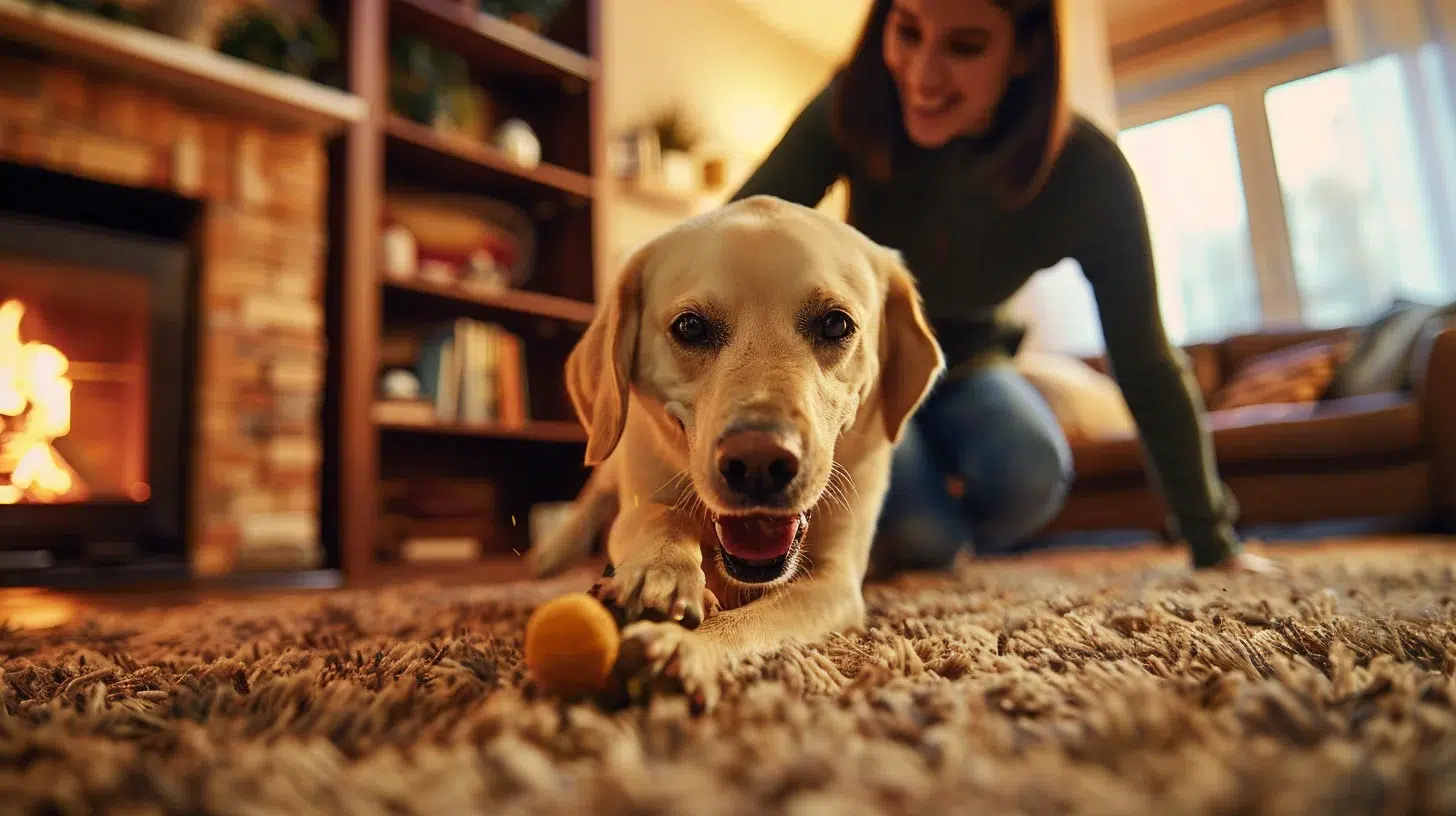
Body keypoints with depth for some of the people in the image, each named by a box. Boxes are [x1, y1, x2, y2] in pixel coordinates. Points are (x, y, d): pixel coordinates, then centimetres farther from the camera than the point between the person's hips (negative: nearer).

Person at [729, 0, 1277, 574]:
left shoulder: (1087, 174, -23)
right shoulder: (853, 110, -24)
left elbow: (1146, 362, -17)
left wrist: (1212, 542, -12)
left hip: (964, 365, 2)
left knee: (1032, 473, -29)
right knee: (920, 533, -26)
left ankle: (944, 549, 8)